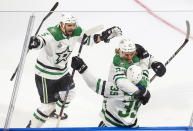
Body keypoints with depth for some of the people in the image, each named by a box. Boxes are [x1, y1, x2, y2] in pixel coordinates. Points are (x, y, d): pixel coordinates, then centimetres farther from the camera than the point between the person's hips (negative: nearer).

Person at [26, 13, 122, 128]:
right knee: (49, 104, -6)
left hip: (62, 70, 8)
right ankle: (32, 126, 12)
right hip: (46, 74, -8)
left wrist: (104, 36, -1)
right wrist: (34, 42, -74)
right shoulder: (53, 34, -32)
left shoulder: (76, 32, -8)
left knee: (69, 92, 24)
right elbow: (41, 41, -50)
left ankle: (52, 112, 50)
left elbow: (87, 40, 9)